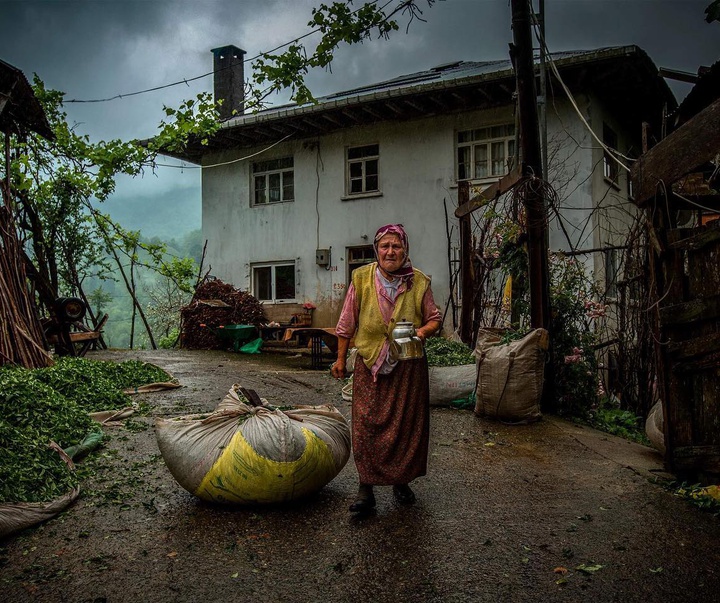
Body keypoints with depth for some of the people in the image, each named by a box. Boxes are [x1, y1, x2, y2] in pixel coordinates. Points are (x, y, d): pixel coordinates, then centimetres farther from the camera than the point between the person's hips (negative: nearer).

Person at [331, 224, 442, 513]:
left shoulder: (419, 281, -2)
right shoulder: (361, 278, -3)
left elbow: (435, 318, 9)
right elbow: (347, 323, 4)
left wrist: (423, 331, -14)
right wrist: (340, 359, 7)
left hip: (408, 366, 1)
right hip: (369, 365, -1)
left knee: (407, 424, 9)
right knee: (366, 424, -3)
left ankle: (401, 481, 28)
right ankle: (366, 488, 8)